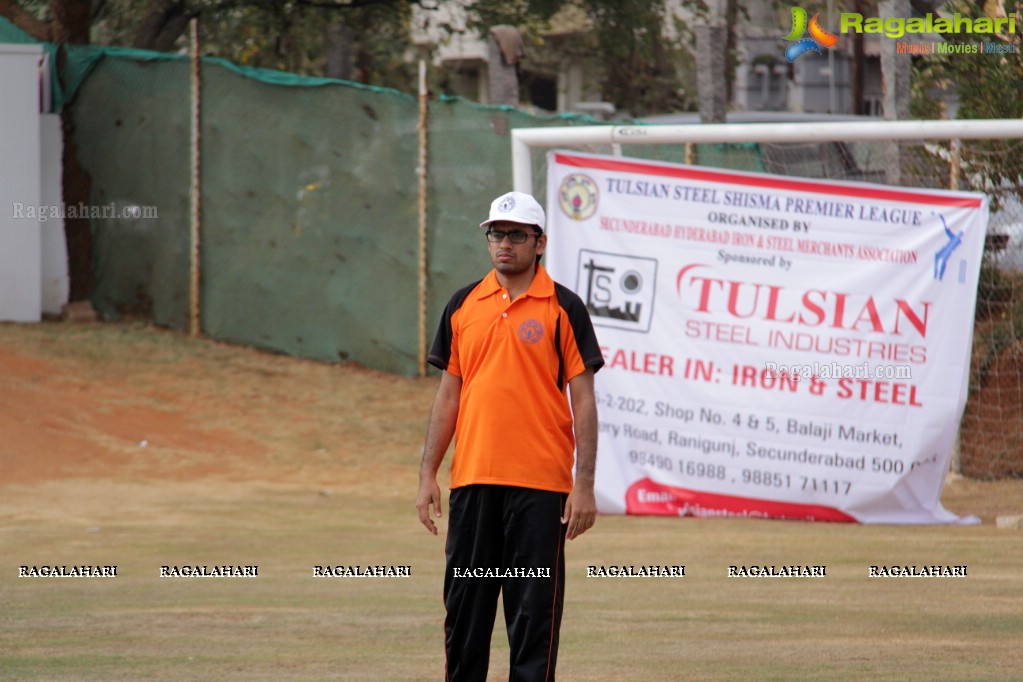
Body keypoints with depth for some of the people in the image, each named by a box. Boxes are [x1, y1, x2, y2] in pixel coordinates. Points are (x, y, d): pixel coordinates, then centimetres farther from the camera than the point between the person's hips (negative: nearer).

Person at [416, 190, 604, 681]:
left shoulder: (563, 308, -1)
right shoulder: (463, 305, 10)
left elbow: (583, 401, -2)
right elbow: (449, 394, 14)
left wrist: (585, 486, -9)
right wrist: (428, 474, 7)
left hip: (539, 483, -4)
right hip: (472, 479, 4)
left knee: (534, 610, -3)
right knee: (464, 605, 7)